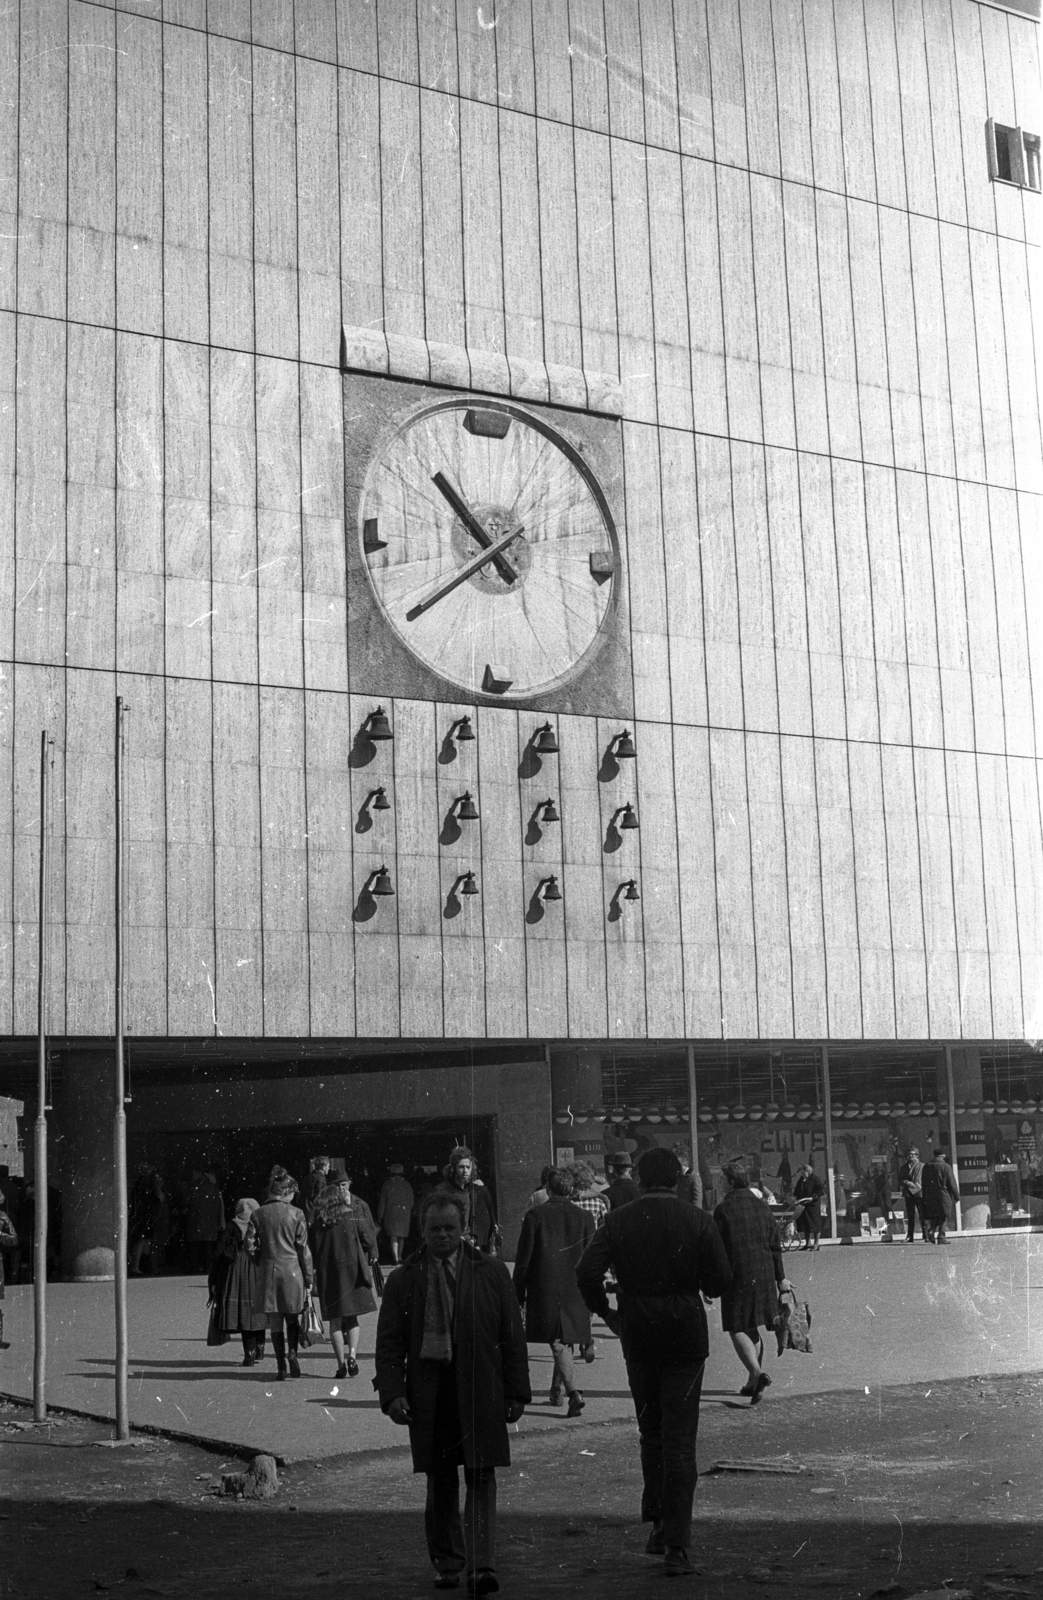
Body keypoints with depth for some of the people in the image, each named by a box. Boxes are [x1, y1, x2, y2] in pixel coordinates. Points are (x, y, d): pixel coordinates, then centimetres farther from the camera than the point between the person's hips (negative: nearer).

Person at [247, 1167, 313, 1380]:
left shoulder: (258, 1214, 0)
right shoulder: (296, 1214, -4)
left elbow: (250, 1246, -2)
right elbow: (303, 1249, -2)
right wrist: (308, 1279, 4)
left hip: (268, 1272, 1)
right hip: (292, 1271, -1)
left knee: (275, 1323, 8)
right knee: (293, 1318, 14)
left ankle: (281, 1367, 6)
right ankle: (292, 1351, -10)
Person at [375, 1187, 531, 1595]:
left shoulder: (492, 1273, 6)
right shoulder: (404, 1279, 6)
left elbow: (512, 1336, 7)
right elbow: (388, 1344, 5)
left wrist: (516, 1392, 3)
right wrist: (392, 1393, -7)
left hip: (480, 1394, -1)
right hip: (428, 1395, 1)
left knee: (481, 1479, -6)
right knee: (440, 1483, 8)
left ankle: (482, 1566, -8)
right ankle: (447, 1565, 20)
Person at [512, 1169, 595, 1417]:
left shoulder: (535, 1216, -6)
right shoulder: (584, 1217, 1)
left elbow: (523, 1258, -4)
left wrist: (518, 1293, 4)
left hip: (544, 1292, -3)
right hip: (575, 1292, 3)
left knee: (558, 1344, -4)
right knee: (565, 1341, 18)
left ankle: (573, 1392, -20)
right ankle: (556, 1391, 30)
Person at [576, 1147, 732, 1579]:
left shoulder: (618, 1221, -2)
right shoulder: (697, 1221, -5)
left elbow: (587, 1272, -11)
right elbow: (720, 1280, -7)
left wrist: (605, 1311, 4)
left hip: (638, 1337, 2)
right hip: (686, 1336, -1)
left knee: (651, 1433, 20)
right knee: (680, 1440, 0)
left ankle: (657, 1523, 19)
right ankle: (676, 1544, -3)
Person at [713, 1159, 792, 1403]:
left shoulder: (723, 1209, -11)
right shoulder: (762, 1207, 7)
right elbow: (775, 1245, 11)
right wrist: (780, 1277, 20)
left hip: (737, 1276, -6)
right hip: (763, 1276, 6)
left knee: (737, 1329, -1)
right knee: (752, 1328, 18)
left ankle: (758, 1373, -22)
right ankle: (753, 1382, 23)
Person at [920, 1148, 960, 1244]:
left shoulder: (926, 1166, 6)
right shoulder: (946, 1167, -8)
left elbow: (923, 1183, 10)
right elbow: (952, 1183, -6)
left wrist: (924, 1197, 16)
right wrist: (957, 1195, 2)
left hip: (930, 1196, 4)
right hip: (944, 1195, -4)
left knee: (933, 1216, 15)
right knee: (943, 1217, 3)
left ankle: (931, 1230, -8)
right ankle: (941, 1237, -2)